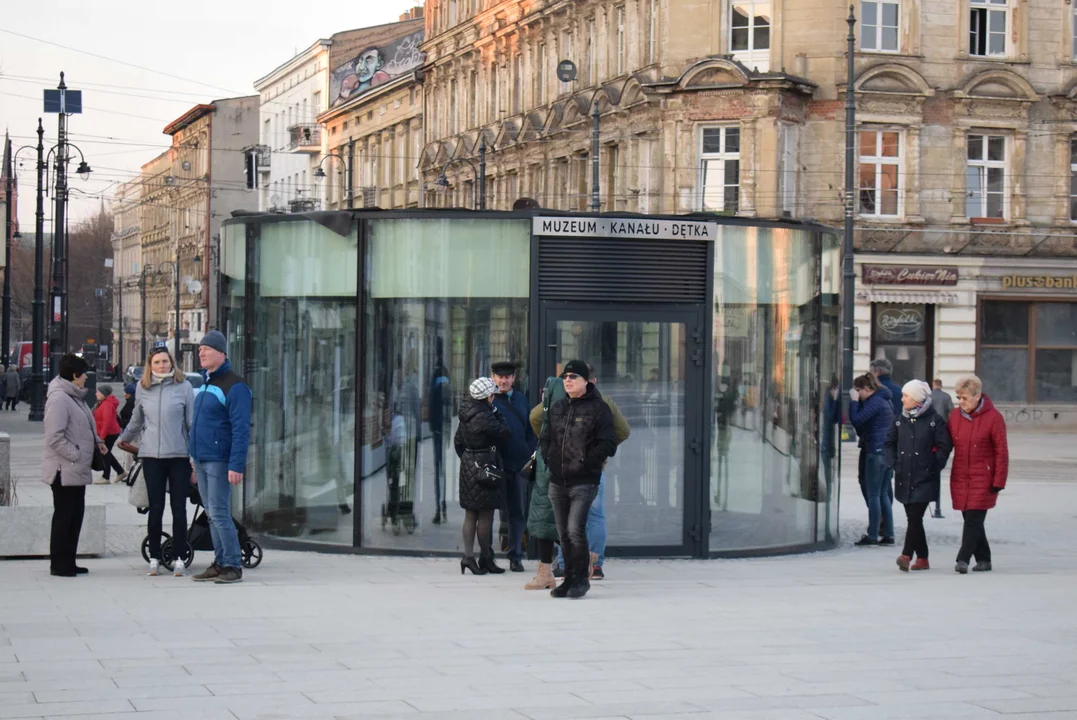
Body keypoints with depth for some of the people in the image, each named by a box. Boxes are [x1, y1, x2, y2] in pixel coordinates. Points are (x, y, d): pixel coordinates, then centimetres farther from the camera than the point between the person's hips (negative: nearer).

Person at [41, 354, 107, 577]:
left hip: (77, 470, 10)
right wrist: (76, 455, -21)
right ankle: (58, 564, 4)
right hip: (64, 470, -10)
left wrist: (97, 441, 7)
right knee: (63, 516, -3)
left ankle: (68, 562, 20)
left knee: (75, 516, 13)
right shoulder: (59, 398, -17)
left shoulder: (75, 396, 13)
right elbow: (55, 437, -22)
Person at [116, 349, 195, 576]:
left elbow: (192, 422, 2)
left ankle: (179, 559, 9)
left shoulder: (184, 386, -1)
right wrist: (124, 439, 35)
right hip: (151, 455, 2)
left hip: (179, 455, -2)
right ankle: (154, 558, 12)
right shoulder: (142, 388, 7)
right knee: (155, 509, 4)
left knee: (179, 509, 2)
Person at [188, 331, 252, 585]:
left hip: (219, 461, -8)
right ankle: (219, 563, 15)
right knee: (212, 514, 10)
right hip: (200, 459, 8)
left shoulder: (234, 386, -12)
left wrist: (236, 465, -23)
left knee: (219, 514, -10)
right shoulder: (204, 384, 15)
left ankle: (233, 566, -4)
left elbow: (241, 429, -17)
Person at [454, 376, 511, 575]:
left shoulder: (466, 414, 8)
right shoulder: (484, 417, -19)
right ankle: (486, 557, 7)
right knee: (485, 514, 1)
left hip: (468, 466, 8)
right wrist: (499, 415, 0)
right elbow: (505, 433, -13)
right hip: (485, 466, -8)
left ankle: (468, 555, 5)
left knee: (470, 514, 10)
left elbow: (458, 441, 15)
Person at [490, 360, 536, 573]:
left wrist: (530, 455, 3)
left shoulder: (521, 400, 13)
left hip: (518, 463, 4)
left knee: (518, 512, 7)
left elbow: (531, 430, 15)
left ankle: (516, 557, 13)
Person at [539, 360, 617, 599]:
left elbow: (608, 444, -9)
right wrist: (547, 458, 6)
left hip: (584, 481, -6)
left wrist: (584, 462, -15)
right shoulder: (557, 407, 13)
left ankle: (581, 578, -2)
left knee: (575, 529, -16)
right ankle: (570, 579, 20)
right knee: (564, 534, 10)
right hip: (557, 481, 6)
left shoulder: (598, 408, -5)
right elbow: (545, 437, 24)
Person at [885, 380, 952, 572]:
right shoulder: (901, 419, 11)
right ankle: (922, 559, 17)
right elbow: (890, 442, 21)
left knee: (915, 517, -14)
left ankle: (906, 556, -21)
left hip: (925, 479, -6)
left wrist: (934, 466, -9)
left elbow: (944, 446, -5)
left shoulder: (934, 420, -5)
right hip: (904, 478, 6)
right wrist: (893, 463, 9)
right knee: (913, 518, 9)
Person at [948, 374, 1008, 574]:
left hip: (983, 479, -5)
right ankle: (983, 559, 17)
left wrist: (998, 481, -9)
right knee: (971, 520, 8)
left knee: (974, 519, -10)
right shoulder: (955, 415, 5)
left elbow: (1001, 452, -7)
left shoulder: (993, 417, -9)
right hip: (960, 478, 5)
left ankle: (963, 559, -12)